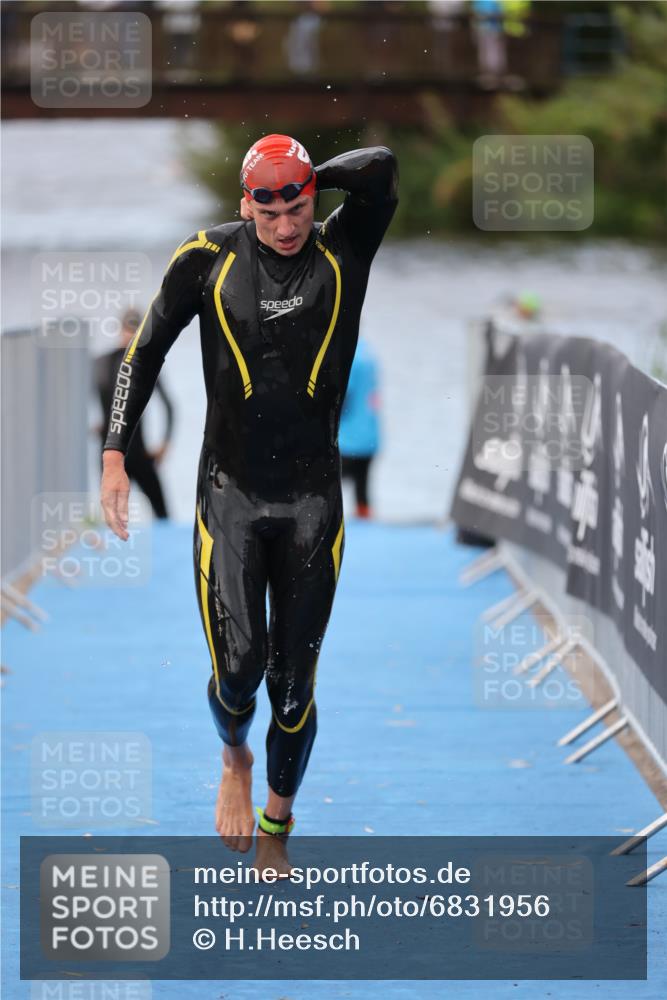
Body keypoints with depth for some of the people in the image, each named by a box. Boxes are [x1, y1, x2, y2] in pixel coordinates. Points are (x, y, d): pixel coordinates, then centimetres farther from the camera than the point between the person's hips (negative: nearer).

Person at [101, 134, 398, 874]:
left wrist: (309, 181, -8)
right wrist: (115, 452, -4)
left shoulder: (344, 250, -5)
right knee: (239, 668, -9)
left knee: (294, 683, 5)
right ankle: (234, 756, 27)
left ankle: (275, 829, 25)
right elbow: (147, 349, 3)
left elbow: (380, 168, -23)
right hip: (229, 494, -1)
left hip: (314, 501, 1)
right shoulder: (211, 257, -5)